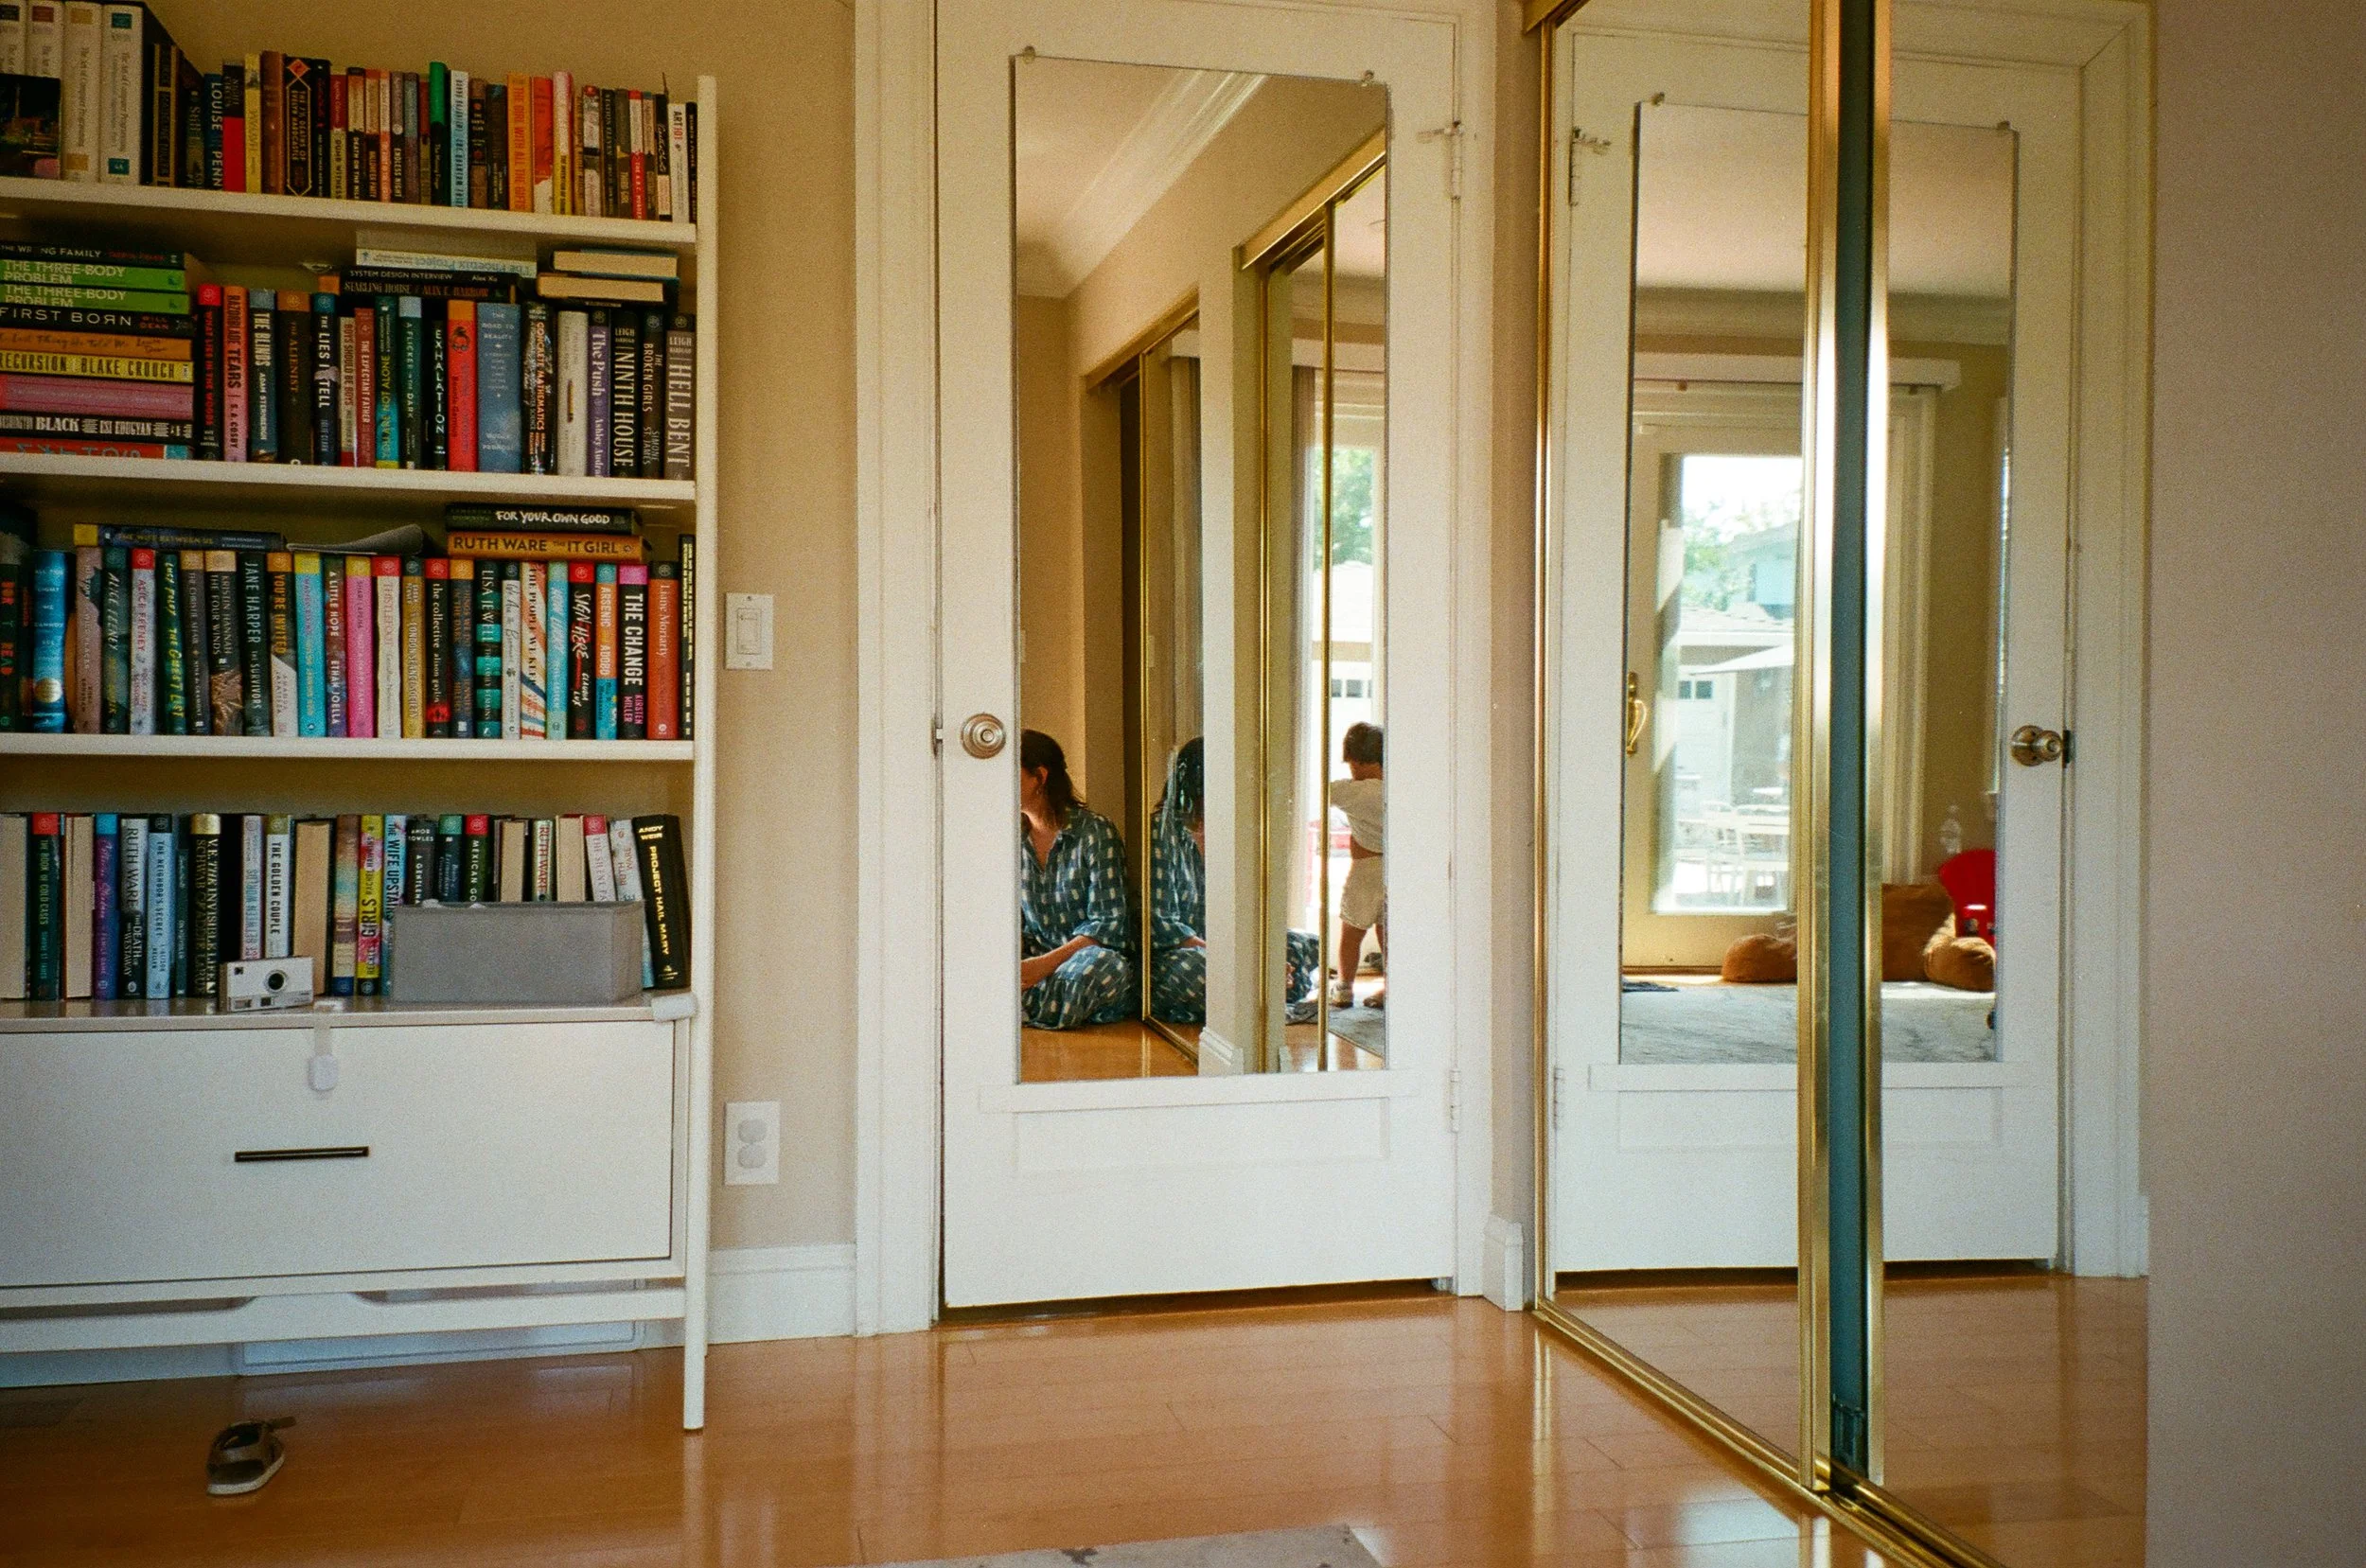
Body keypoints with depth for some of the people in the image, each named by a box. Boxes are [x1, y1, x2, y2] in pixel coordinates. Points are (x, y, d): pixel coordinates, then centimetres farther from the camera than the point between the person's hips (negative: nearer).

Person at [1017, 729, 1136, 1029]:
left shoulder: (1095, 832, -10)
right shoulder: (1015, 837, 7)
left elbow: (1108, 923, -13)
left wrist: (1046, 964, -25)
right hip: (1036, 956, 3)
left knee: (1102, 965, -40)